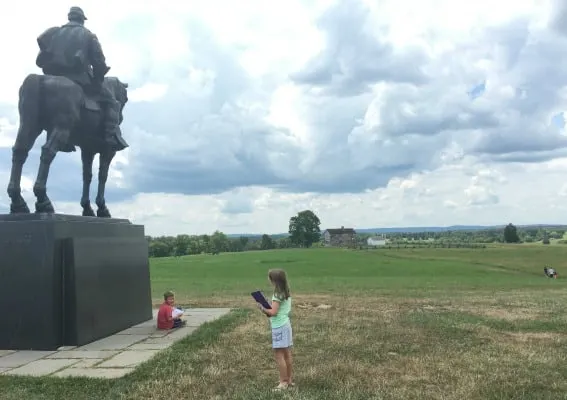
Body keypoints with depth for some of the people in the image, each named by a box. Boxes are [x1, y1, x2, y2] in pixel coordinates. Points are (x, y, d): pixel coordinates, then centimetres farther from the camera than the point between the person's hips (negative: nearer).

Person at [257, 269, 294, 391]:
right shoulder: (287, 293, 9)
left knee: (279, 355, -3)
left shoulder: (277, 295, -17)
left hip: (279, 327, -9)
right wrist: (269, 309, 6)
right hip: (286, 324, 9)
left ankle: (283, 382, 2)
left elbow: (273, 312, -22)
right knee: (286, 354, 14)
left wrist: (263, 309, -7)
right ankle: (289, 380, 22)